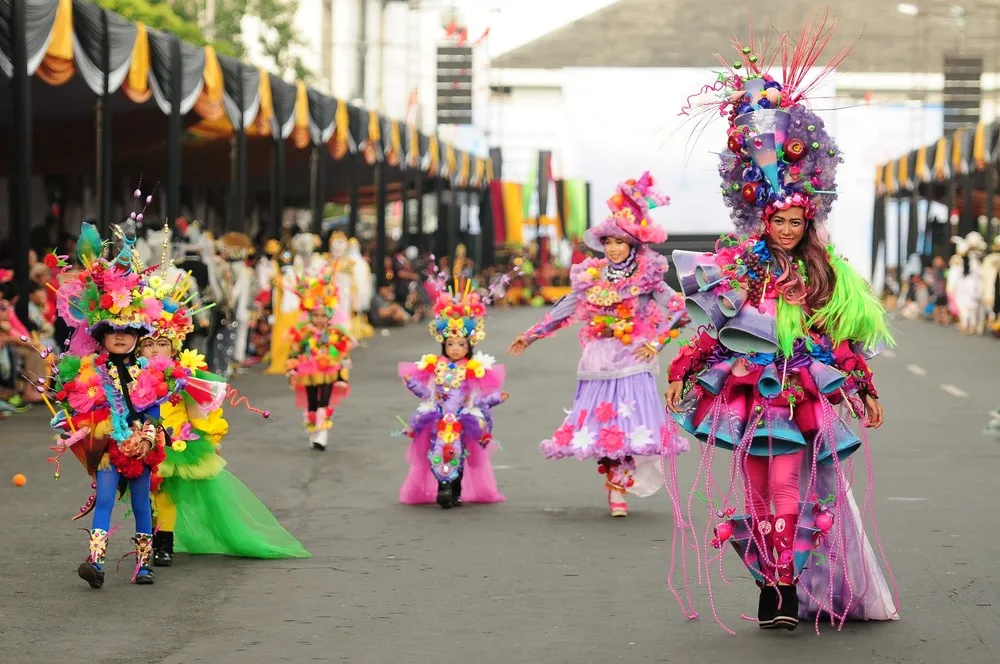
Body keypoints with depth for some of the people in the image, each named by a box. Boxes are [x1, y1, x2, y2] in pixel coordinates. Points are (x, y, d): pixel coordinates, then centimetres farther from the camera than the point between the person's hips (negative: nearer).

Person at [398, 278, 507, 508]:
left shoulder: (474, 370, -1)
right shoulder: (435, 367, 4)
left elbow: (477, 398, 0)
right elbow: (427, 393, 7)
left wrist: (496, 397, -11)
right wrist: (411, 383, -2)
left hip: (463, 423, -1)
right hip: (439, 421, 1)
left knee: (458, 457, -4)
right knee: (437, 455, -12)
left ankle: (455, 493, 3)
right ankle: (443, 489, -12)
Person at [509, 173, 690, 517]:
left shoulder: (647, 278, -2)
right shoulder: (591, 277, 9)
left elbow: (678, 309, -2)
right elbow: (565, 309, 20)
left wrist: (655, 343, -8)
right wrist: (531, 334, 25)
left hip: (633, 362, -4)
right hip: (598, 362, 4)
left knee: (628, 423, -12)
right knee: (601, 425, 0)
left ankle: (618, 490, -7)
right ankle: (616, 483, 12)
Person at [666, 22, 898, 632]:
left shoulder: (824, 275, 5)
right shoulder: (735, 266, 3)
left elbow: (843, 339, 10)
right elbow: (709, 327, 4)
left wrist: (865, 391, 10)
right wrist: (682, 373, 0)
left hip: (802, 398, -1)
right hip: (749, 392, 1)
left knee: (789, 496, -9)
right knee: (757, 495, 3)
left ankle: (788, 588, -5)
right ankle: (773, 585, 10)